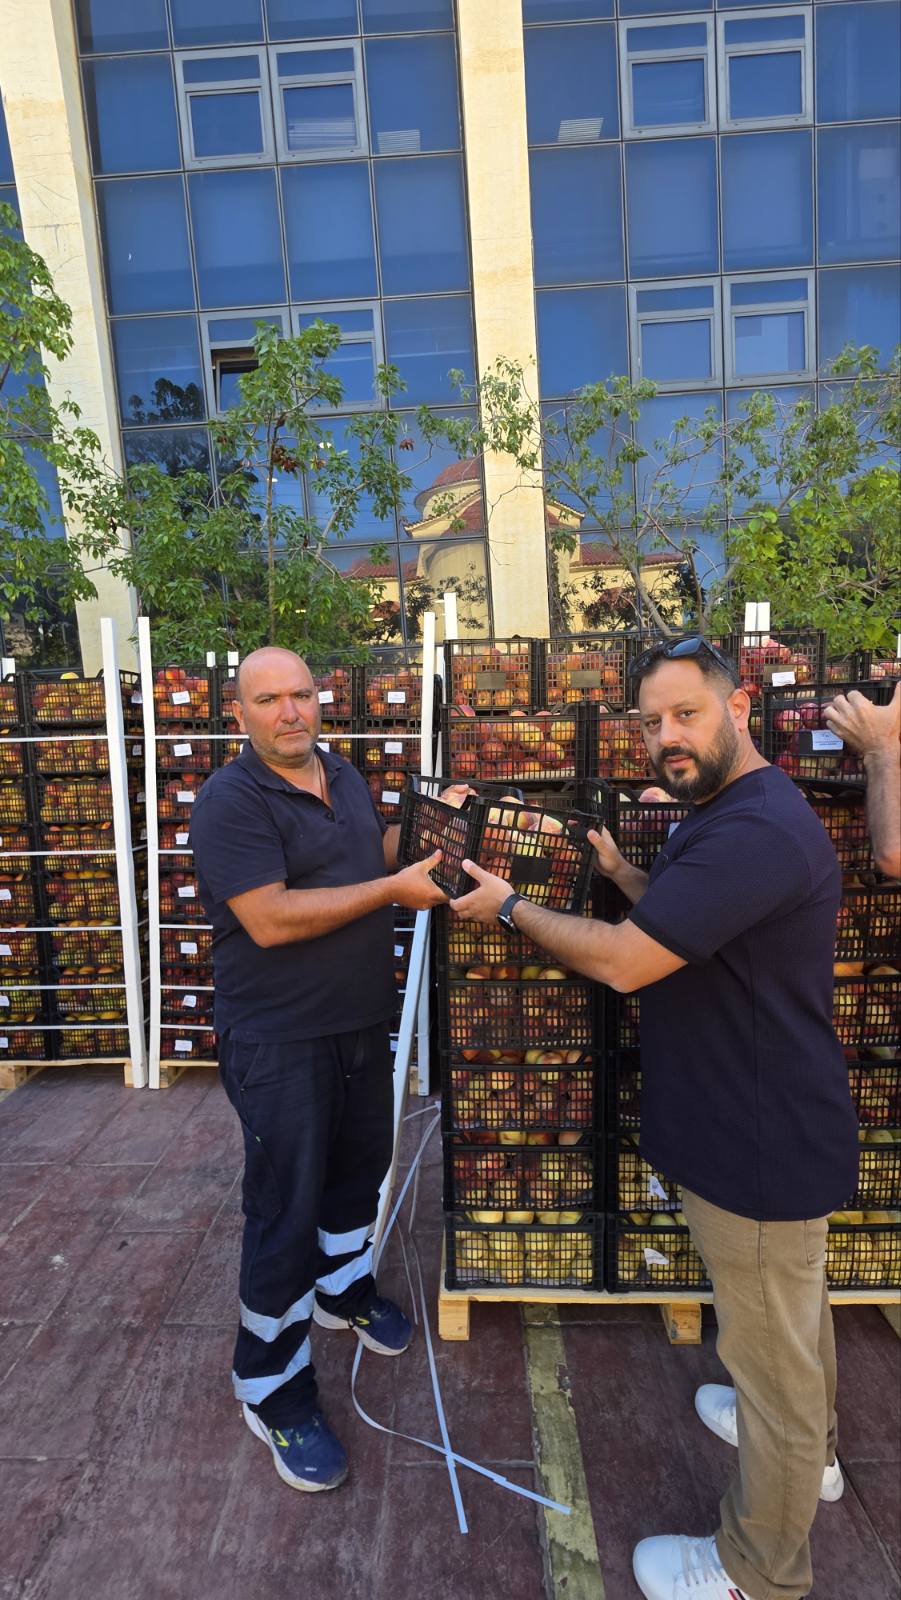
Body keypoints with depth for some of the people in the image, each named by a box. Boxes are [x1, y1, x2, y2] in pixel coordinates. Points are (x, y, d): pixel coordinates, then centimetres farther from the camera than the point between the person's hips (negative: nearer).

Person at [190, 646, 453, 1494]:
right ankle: (272, 1390, 29)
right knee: (286, 1208, 5)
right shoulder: (230, 800, -19)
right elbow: (271, 919, -28)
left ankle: (344, 1287, 52)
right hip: (280, 1041, -7)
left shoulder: (346, 777, 6)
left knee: (359, 1165, 24)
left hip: (363, 1022, 8)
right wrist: (393, 889, -25)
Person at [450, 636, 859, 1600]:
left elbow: (624, 962, -29)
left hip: (761, 1145, -10)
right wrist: (620, 872, 4)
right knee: (791, 1311, 31)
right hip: (769, 1124, 10)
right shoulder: (730, 814, 6)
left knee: (771, 1348, 13)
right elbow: (680, 926, 15)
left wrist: (510, 907, -16)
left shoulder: (754, 831, -29)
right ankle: (806, 1446, 58)